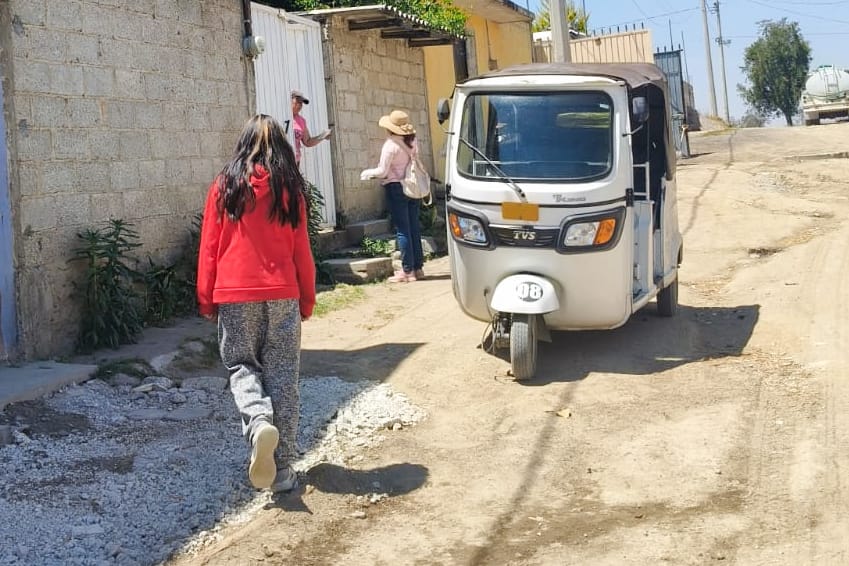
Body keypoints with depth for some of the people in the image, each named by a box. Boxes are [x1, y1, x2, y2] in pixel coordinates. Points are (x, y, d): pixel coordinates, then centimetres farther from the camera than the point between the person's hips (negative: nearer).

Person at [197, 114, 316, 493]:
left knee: (242, 366, 14)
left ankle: (259, 422, -17)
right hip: (282, 295, 1)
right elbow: (301, 250, 4)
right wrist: (307, 300, 13)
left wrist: (206, 299, 10)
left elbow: (209, 247, 2)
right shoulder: (289, 189, 2)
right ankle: (282, 470, 5)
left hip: (235, 295, 0)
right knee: (282, 376, 5)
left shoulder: (225, 186, 0)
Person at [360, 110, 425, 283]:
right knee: (414, 228, 11)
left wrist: (367, 173, 6)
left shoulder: (391, 145, -14)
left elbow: (382, 171, -14)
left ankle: (407, 270, -2)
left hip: (396, 188, -7)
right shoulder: (412, 142, 8)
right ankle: (417, 266, 16)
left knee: (402, 230, -4)